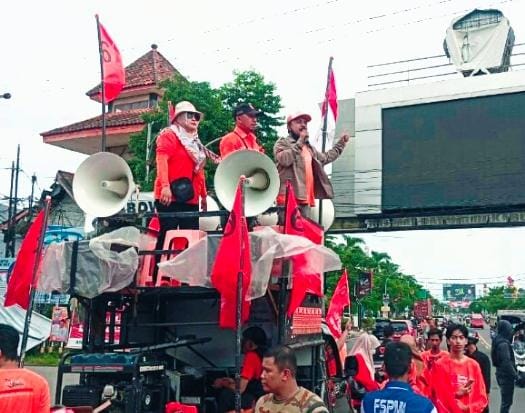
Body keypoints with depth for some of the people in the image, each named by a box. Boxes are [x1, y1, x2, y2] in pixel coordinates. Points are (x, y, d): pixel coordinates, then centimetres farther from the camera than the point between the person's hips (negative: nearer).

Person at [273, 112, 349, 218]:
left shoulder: (309, 147, 27)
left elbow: (326, 157, 41)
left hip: (306, 198, 8)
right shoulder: (282, 143, 3)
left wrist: (341, 143, 39)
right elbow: (285, 159, -17)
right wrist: (300, 141, -10)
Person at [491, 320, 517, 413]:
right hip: (506, 376, -10)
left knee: (506, 400, 19)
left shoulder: (498, 341, 9)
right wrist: (515, 375, -17)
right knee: (507, 401, -2)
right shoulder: (504, 344, -21)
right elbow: (507, 362, -25)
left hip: (501, 374, 10)